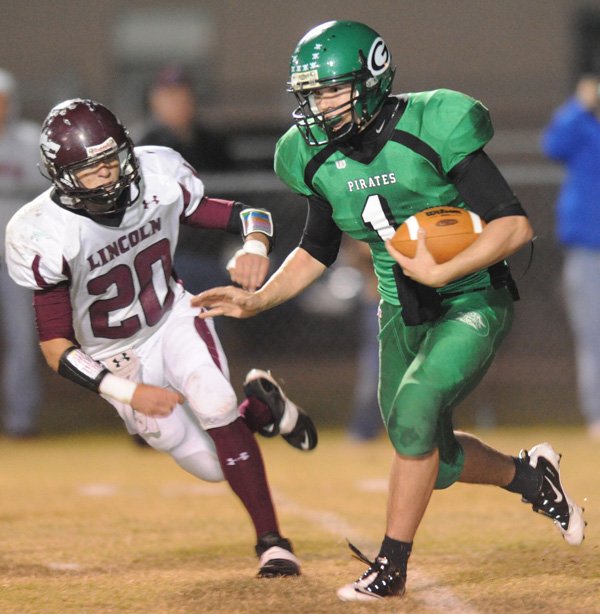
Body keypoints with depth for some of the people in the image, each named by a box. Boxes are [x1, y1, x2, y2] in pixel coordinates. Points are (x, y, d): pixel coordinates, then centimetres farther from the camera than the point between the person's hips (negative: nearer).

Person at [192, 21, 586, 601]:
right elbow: (316, 250, 13)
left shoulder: (430, 129, -23)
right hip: (403, 316, 7)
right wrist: (256, 300, 0)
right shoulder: (320, 158, -3)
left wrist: (440, 272, -31)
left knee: (414, 409, -27)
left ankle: (391, 564, -15)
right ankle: (528, 475, 41)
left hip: (473, 300, -7)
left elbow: (514, 224, -24)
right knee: (431, 457, 11)